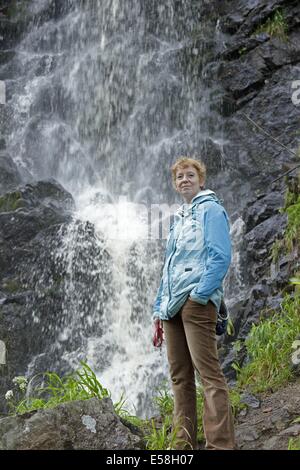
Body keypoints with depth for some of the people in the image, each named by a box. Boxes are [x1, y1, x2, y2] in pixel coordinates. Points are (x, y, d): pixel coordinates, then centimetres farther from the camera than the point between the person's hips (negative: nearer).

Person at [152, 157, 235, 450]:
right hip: (172, 306, 8)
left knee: (208, 374, -13)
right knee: (180, 377, 8)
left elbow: (220, 256, -10)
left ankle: (220, 445, -15)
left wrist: (199, 294, -18)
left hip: (196, 301, -8)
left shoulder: (210, 209, 2)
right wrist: (158, 310, 19)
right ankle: (184, 444, 13)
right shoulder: (178, 219, 25)